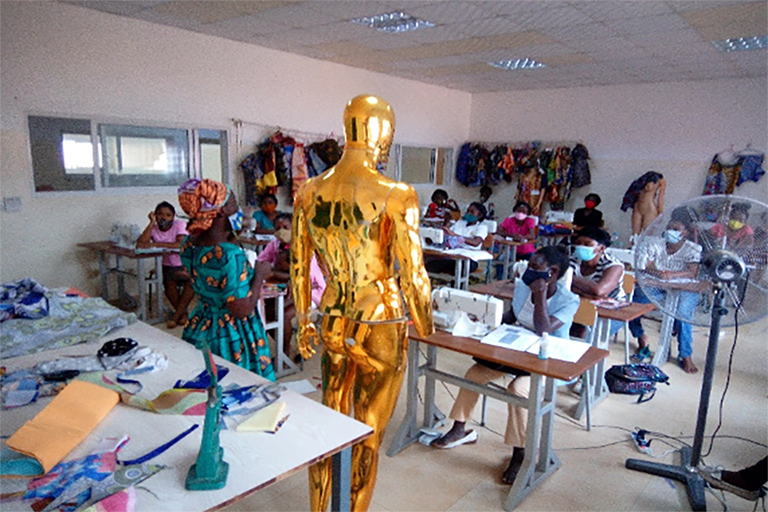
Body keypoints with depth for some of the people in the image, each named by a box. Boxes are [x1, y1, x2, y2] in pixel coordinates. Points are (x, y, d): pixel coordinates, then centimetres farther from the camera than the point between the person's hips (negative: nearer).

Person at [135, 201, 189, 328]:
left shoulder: (180, 224, -10)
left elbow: (181, 244, -27)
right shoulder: (153, 228, 1)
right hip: (168, 266, 2)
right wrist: (152, 222, -16)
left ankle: (178, 312, -6)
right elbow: (140, 244, -17)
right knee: (169, 283, -23)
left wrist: (154, 244, -29)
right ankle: (181, 312, 2)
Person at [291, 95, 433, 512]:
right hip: (382, 329, -5)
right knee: (367, 439, 15)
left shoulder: (310, 192, -1)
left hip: (333, 326, 6)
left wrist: (303, 323, 18)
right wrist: (426, 329, 0)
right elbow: (413, 277, -18)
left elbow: (298, 267, 6)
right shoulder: (396, 196, -19)